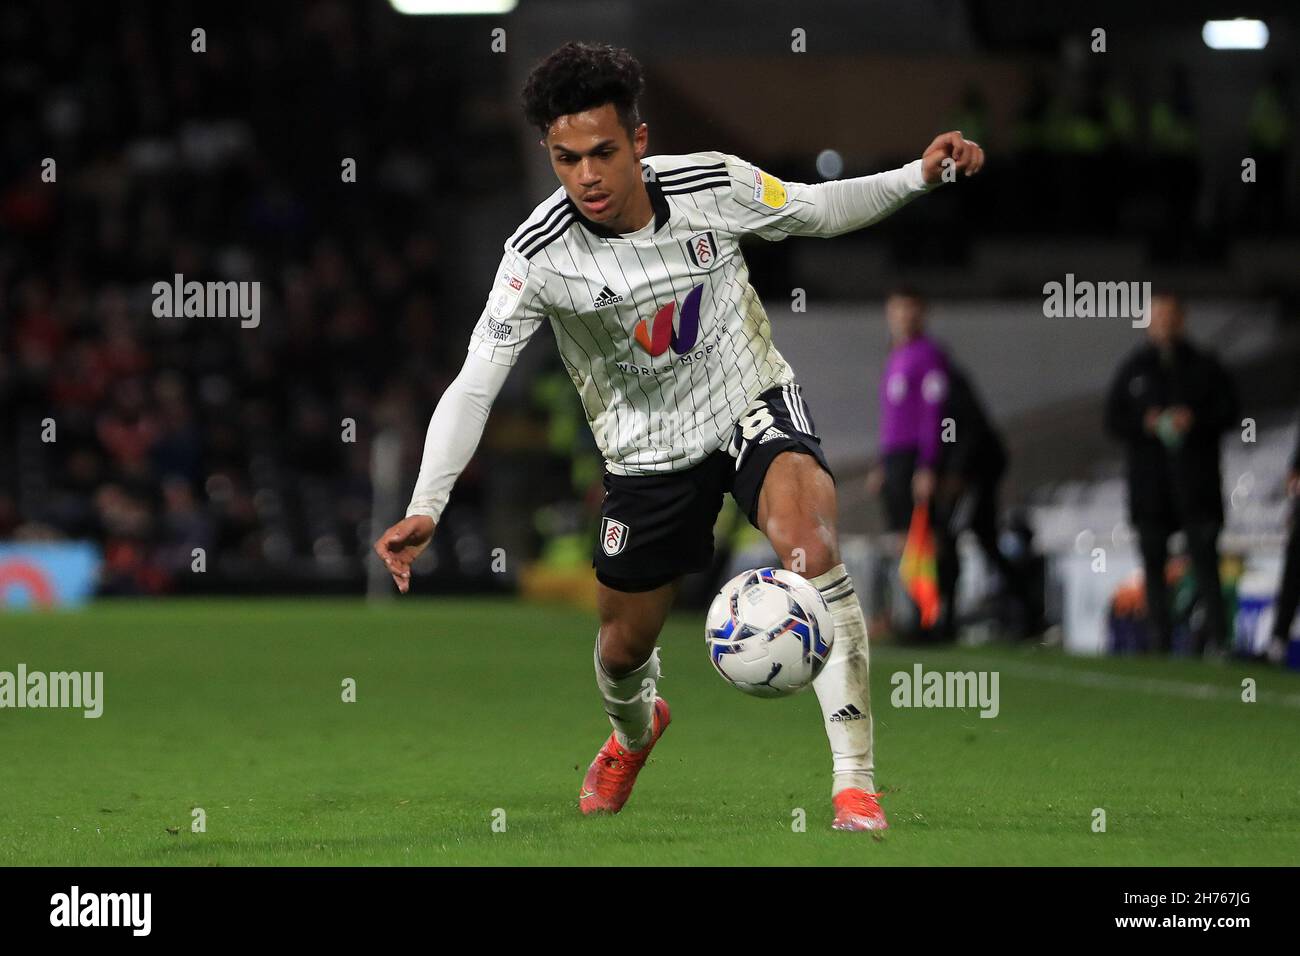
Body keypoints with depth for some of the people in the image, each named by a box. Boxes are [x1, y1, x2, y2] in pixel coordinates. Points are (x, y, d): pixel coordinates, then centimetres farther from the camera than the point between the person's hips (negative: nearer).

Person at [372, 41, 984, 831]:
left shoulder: (711, 184, -19)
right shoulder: (540, 256, -23)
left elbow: (815, 210, 1)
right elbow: (473, 386, -24)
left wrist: (919, 176, -12)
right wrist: (425, 510, -36)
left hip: (755, 402, -1)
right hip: (650, 450, 1)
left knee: (808, 542, -31)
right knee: (625, 644, 14)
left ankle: (855, 784, -27)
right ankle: (634, 731, 56)